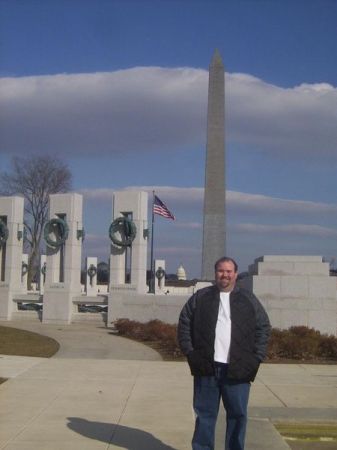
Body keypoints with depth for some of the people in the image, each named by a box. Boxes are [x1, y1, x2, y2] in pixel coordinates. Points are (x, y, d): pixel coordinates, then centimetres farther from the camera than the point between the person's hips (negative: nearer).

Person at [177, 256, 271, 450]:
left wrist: (256, 358, 0)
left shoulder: (249, 300, 7)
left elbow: (264, 327, 8)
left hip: (238, 369, 0)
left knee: (238, 414, 5)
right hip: (207, 368, 0)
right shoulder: (201, 297, 7)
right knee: (205, 414, 7)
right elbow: (184, 323, 10)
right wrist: (189, 351, 1)